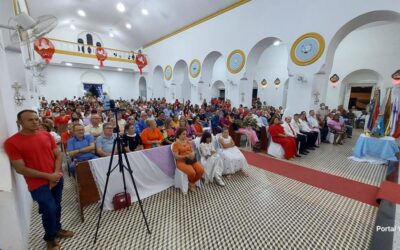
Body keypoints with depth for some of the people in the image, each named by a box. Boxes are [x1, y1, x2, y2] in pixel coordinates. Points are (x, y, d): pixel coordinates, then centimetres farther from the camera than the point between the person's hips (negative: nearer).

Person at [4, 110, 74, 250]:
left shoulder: (47, 135, 1)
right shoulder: (12, 142, -12)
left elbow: (58, 155, 5)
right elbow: (20, 169, -13)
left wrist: (56, 173, -8)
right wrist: (48, 176, -15)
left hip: (57, 178, 4)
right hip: (38, 183, -4)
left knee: (57, 206, 15)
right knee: (49, 209, -3)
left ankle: (57, 229, 39)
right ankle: (49, 238, 24)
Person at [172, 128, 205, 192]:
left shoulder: (188, 142, 13)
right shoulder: (175, 144, -6)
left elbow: (192, 151, 14)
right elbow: (176, 156, -11)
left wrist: (193, 154, -10)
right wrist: (186, 156, -22)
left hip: (191, 160, 6)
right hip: (181, 161, -5)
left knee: (201, 170, -19)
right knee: (192, 172, -31)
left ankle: (192, 183, 7)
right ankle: (191, 184, 5)